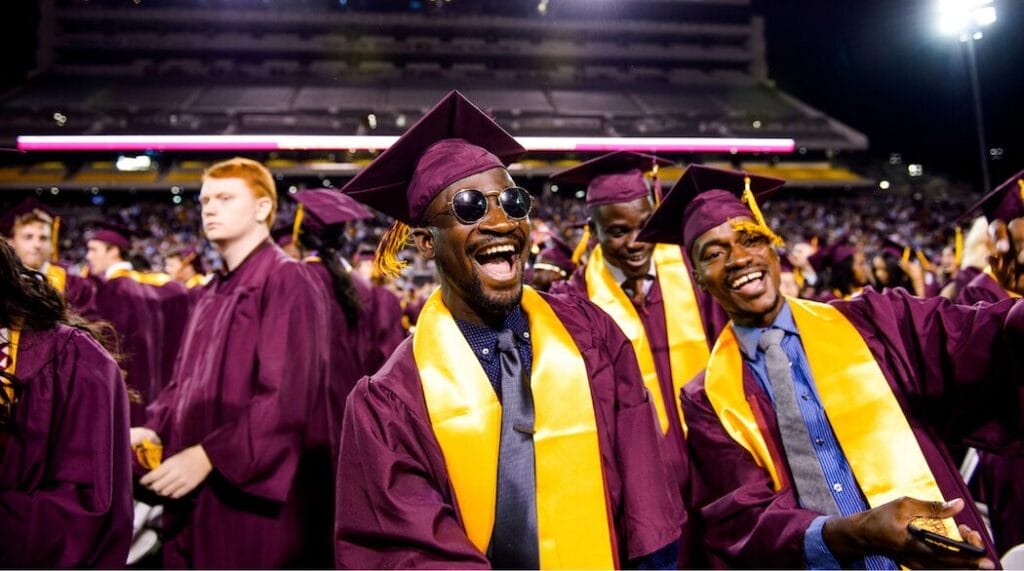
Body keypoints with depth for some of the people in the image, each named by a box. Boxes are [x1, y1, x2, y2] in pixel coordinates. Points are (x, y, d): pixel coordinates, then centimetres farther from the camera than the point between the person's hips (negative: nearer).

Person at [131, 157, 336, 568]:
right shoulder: (213, 294, 14)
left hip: (257, 497, -8)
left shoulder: (287, 281, -13)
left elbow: (287, 396, -20)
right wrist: (154, 428, 0)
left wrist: (208, 455, -22)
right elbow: (187, 381, 17)